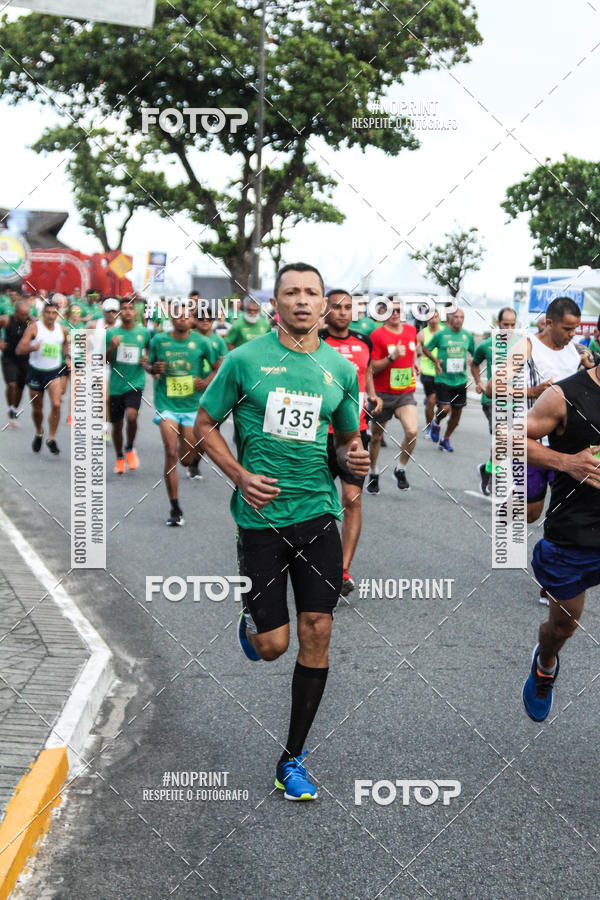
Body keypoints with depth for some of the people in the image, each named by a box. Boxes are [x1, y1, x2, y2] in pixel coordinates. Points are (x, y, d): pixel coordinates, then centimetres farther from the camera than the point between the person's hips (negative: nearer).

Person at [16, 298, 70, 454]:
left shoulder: (62, 330, 2)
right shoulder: (34, 328, -9)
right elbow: (19, 350, -14)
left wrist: (67, 357, 11)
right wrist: (32, 347, -34)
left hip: (54, 372, 1)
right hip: (36, 371, -1)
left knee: (56, 404, -18)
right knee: (37, 408, 11)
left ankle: (52, 438, -5)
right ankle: (39, 434, 39)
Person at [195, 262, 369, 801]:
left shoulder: (341, 368, 6)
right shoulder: (245, 360, -3)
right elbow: (205, 425, 4)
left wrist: (355, 459, -5)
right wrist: (240, 475, -10)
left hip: (318, 513, 3)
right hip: (261, 515, -2)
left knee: (317, 634, -1)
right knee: (272, 646, -1)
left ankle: (293, 760, 14)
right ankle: (253, 620, 38)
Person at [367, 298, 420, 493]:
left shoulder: (411, 330, 5)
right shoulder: (377, 335, -11)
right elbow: (372, 368, -13)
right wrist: (392, 357, -25)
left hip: (406, 392, 3)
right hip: (383, 394, -3)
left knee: (412, 431, -18)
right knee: (376, 436, 9)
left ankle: (400, 469, 4)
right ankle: (373, 473, 31)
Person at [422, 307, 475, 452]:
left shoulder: (467, 335, 5)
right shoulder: (440, 334, -4)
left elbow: (475, 354, 18)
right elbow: (426, 349, 6)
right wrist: (435, 361, -9)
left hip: (460, 379, 4)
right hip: (443, 379, -4)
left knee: (457, 412, 7)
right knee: (445, 408, -16)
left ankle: (445, 440, 26)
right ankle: (436, 423, 20)